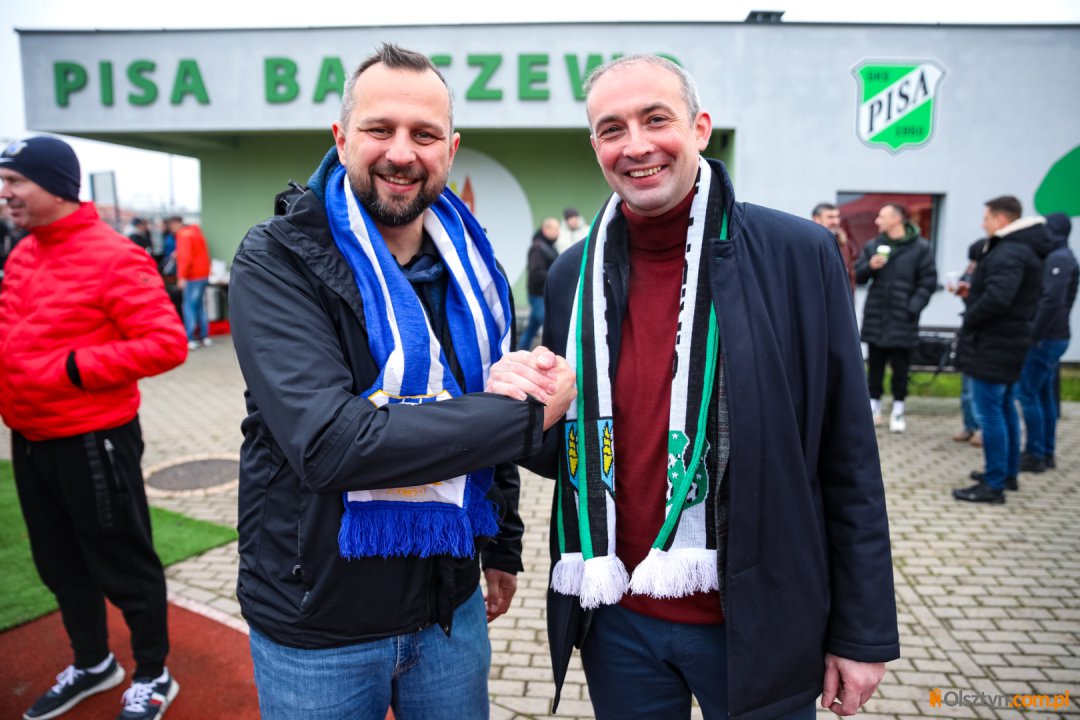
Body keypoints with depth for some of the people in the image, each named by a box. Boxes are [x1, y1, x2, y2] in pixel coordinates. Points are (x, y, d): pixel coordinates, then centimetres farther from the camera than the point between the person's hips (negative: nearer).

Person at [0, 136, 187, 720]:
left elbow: (167, 343, -23)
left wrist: (78, 367, -24)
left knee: (124, 566, 6)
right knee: (60, 564, 21)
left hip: (93, 441, -8)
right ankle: (91, 664, 42)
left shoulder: (113, 257, -17)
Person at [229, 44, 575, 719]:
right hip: (316, 626, -4)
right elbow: (329, 442, -29)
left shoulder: (473, 267, 2)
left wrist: (503, 548, 13)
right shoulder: (278, 259, -16)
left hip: (450, 606, 5)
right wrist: (527, 413, -25)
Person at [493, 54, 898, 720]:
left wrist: (863, 632, -4)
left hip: (757, 623, -2)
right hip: (617, 621, 3)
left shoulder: (800, 255, -10)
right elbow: (564, 455, 7)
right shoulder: (573, 276, 0)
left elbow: (848, 458, -6)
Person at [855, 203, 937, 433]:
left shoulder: (920, 247, -3)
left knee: (900, 368, 6)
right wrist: (869, 266, -12)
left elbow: (928, 282, -4)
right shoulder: (872, 246, 7)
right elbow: (858, 276, 9)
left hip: (902, 320, -3)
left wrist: (912, 308, -13)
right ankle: (874, 407, 20)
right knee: (875, 366, 10)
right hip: (875, 317, 3)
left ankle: (898, 411, 17)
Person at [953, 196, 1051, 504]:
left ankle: (994, 485, -1)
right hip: (1009, 342, 11)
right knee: (1005, 408, 19)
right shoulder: (1024, 249, 14)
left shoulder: (1009, 253, -20)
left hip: (993, 345, -11)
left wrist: (969, 320, -15)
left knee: (989, 413, -6)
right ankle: (1008, 473, 31)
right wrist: (974, 289, 6)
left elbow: (997, 298, -31)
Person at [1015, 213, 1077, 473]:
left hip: (1046, 338, -10)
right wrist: (1036, 333, 12)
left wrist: (1034, 334, -21)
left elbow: (1052, 300, -24)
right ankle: (1046, 453, 21)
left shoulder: (1058, 259, -14)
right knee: (1044, 393, 14)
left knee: (1027, 393, -7)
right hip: (1053, 336, 10)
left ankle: (1035, 455, -2)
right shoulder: (1060, 257, 17)